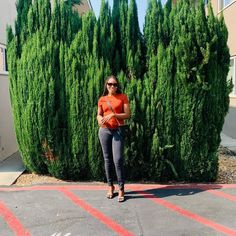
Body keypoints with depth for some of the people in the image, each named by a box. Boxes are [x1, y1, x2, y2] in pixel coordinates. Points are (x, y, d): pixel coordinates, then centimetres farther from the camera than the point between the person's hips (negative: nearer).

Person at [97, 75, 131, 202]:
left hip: (118, 131, -3)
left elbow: (127, 114, -3)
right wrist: (100, 119, -11)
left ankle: (121, 188, 0)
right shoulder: (102, 99, 9)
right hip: (104, 131, 3)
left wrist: (113, 115, -16)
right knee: (107, 159, 7)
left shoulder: (123, 97, 2)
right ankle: (110, 186, 19)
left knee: (118, 160, -11)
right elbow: (99, 115, 13)